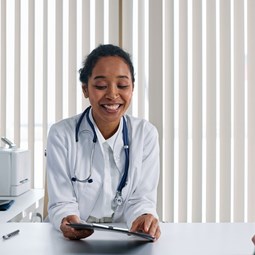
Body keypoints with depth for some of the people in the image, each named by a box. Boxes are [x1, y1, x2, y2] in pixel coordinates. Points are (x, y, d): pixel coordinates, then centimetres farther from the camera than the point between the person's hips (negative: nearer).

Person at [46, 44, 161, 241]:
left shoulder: (146, 134, -2)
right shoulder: (61, 134, -6)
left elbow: (141, 199, -4)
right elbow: (62, 203, -7)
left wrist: (144, 218, -26)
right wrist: (67, 221, -29)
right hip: (76, 240, -1)